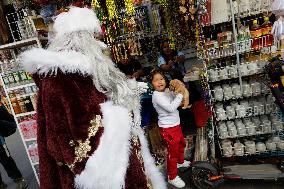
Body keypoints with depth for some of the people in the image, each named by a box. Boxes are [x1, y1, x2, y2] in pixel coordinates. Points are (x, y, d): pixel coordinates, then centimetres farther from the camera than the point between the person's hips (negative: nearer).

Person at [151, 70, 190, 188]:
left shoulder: (167, 91, 3)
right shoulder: (156, 95, -21)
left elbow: (176, 102, 13)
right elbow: (171, 108, -29)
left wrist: (180, 93, -6)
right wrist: (180, 95, -22)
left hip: (176, 124, 9)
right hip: (167, 128, -9)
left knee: (181, 144, 28)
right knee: (172, 151, 1)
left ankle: (180, 162, 56)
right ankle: (172, 177, 20)